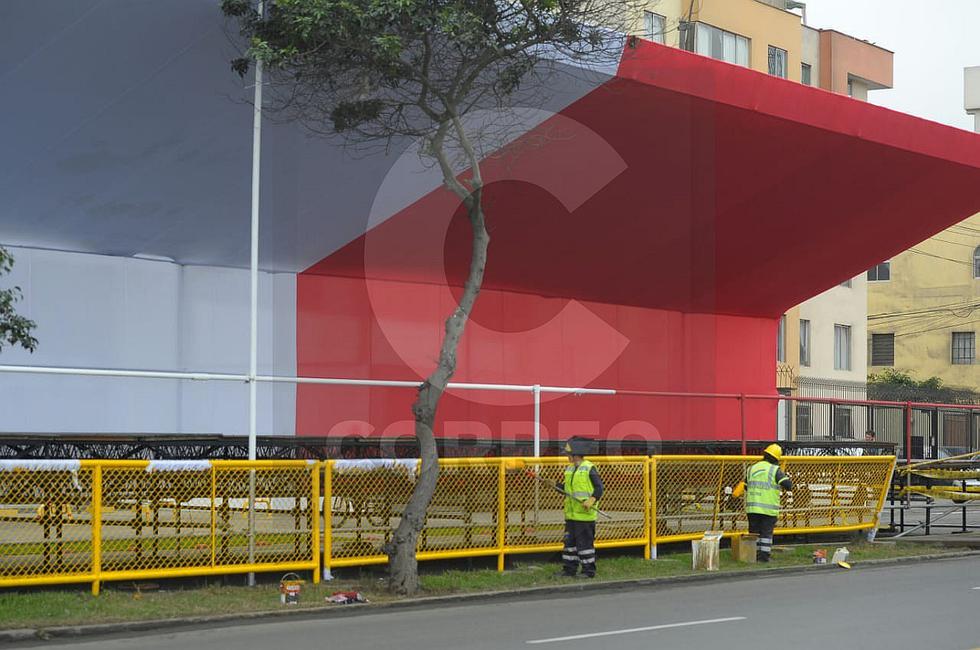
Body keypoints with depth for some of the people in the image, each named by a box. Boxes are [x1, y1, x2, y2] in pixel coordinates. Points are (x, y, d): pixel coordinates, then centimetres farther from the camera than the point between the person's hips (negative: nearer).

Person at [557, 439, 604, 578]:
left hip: (585, 514, -8)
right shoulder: (569, 469, 15)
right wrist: (556, 485, 6)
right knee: (569, 540, 10)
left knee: (585, 541, -4)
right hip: (571, 514, 8)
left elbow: (599, 488, -10)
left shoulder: (589, 468, -8)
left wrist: (591, 500, -24)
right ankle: (569, 568, 17)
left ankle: (589, 570, 4)